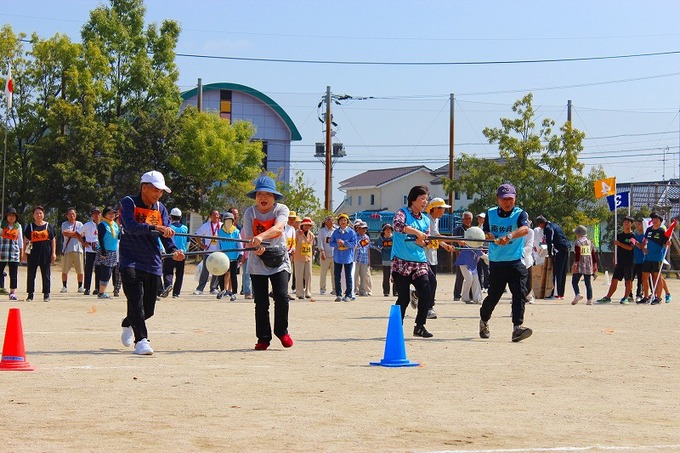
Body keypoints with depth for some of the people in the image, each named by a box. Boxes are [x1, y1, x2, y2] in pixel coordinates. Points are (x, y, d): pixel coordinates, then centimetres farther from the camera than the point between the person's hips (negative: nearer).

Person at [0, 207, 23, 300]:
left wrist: (21, 252, 15)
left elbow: (20, 240, 17)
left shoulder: (18, 226, 11)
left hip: (14, 252, 2)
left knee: (14, 273, -1)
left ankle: (13, 292, 2)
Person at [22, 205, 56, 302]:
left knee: (46, 274, 2)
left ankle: (46, 294, 8)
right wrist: (24, 253, 1)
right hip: (33, 252, 0)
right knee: (31, 274, 1)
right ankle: (30, 294, 7)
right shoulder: (30, 227, 8)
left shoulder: (48, 226, 7)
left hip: (46, 252, 0)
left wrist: (53, 253, -1)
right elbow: (26, 241, 9)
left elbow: (53, 240, 7)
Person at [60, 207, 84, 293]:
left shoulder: (79, 224, 12)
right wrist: (75, 233, -3)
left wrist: (69, 233, -5)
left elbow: (80, 235, -3)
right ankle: (64, 287, 7)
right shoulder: (64, 224, 9)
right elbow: (65, 233, -9)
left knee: (80, 271, 0)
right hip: (67, 250, -1)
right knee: (64, 270, -3)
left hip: (77, 249, 1)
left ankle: (80, 286, 10)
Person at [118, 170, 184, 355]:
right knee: (136, 299, -24)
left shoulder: (161, 208, 11)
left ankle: (128, 323, 40)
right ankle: (141, 340, -23)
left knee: (148, 309, 10)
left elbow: (166, 234, 1)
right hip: (131, 262, -5)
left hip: (153, 264, 5)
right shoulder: (128, 203, -6)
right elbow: (131, 226, -24)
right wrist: (155, 227, -38)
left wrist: (173, 250, -20)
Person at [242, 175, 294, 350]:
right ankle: (263, 338, 8)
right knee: (261, 301, -3)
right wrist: (256, 247, -33)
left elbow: (278, 227, -26)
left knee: (281, 296, -13)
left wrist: (261, 236, -44)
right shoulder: (250, 212, -1)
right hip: (258, 262, 1)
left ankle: (282, 331, 8)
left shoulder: (281, 209, -6)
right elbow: (248, 237, -11)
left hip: (279, 259, -1)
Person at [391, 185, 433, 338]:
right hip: (401, 262, -5)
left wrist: (422, 241, -10)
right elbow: (397, 225, -24)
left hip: (420, 262, 5)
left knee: (426, 293, -7)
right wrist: (417, 232, -31)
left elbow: (426, 243, 14)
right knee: (404, 298, -5)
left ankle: (419, 327, 5)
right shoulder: (403, 212, -2)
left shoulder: (425, 220, 16)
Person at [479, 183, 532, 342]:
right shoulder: (490, 214, 7)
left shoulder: (520, 214, -4)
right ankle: (483, 321, 34)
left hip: (515, 262, -2)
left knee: (519, 294, -16)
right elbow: (485, 232, 14)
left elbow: (525, 228, -25)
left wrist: (509, 236, -43)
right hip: (496, 263, 2)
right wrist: (488, 236, -11)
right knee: (493, 296, 9)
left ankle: (517, 327, -18)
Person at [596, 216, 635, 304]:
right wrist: (615, 261, 13)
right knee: (614, 279, 2)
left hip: (629, 261, -5)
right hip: (619, 262, 5)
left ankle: (626, 297, 8)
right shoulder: (619, 235, 15)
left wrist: (619, 243, -16)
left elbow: (630, 247, -18)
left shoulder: (632, 235, -3)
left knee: (628, 280, 0)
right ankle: (608, 297, 0)